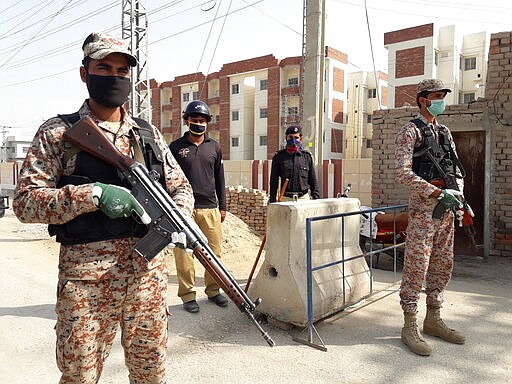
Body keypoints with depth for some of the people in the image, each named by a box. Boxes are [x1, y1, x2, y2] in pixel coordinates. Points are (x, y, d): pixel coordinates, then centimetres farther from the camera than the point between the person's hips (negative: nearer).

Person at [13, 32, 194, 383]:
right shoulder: (59, 132, -1)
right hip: (85, 277, -3)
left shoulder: (148, 134, 10)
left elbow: (181, 187, 14)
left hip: (148, 271, 3)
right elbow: (25, 201, -7)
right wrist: (93, 194, -21)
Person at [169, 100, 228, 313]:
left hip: (210, 208, 3)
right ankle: (187, 295, 11)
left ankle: (213, 290, 21)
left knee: (214, 251, 5)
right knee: (184, 252, -1)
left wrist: (222, 206, 15)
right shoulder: (176, 147, 5)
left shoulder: (214, 147, 12)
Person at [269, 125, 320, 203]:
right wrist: (272, 200, 2)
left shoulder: (307, 156, 8)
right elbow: (274, 181, 6)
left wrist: (316, 197, 5)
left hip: (304, 198, 1)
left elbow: (313, 180, 12)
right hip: (286, 198, -1)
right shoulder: (279, 157, 4)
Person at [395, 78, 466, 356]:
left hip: (446, 208, 8)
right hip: (423, 208, -8)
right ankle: (410, 328, 4)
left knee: (442, 266, 13)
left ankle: (433, 320, 26)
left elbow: (456, 168, 20)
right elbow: (403, 174, -16)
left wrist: (458, 192, 0)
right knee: (416, 267, -6)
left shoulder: (444, 132, 18)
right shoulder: (410, 131, -5)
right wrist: (438, 192, -18)